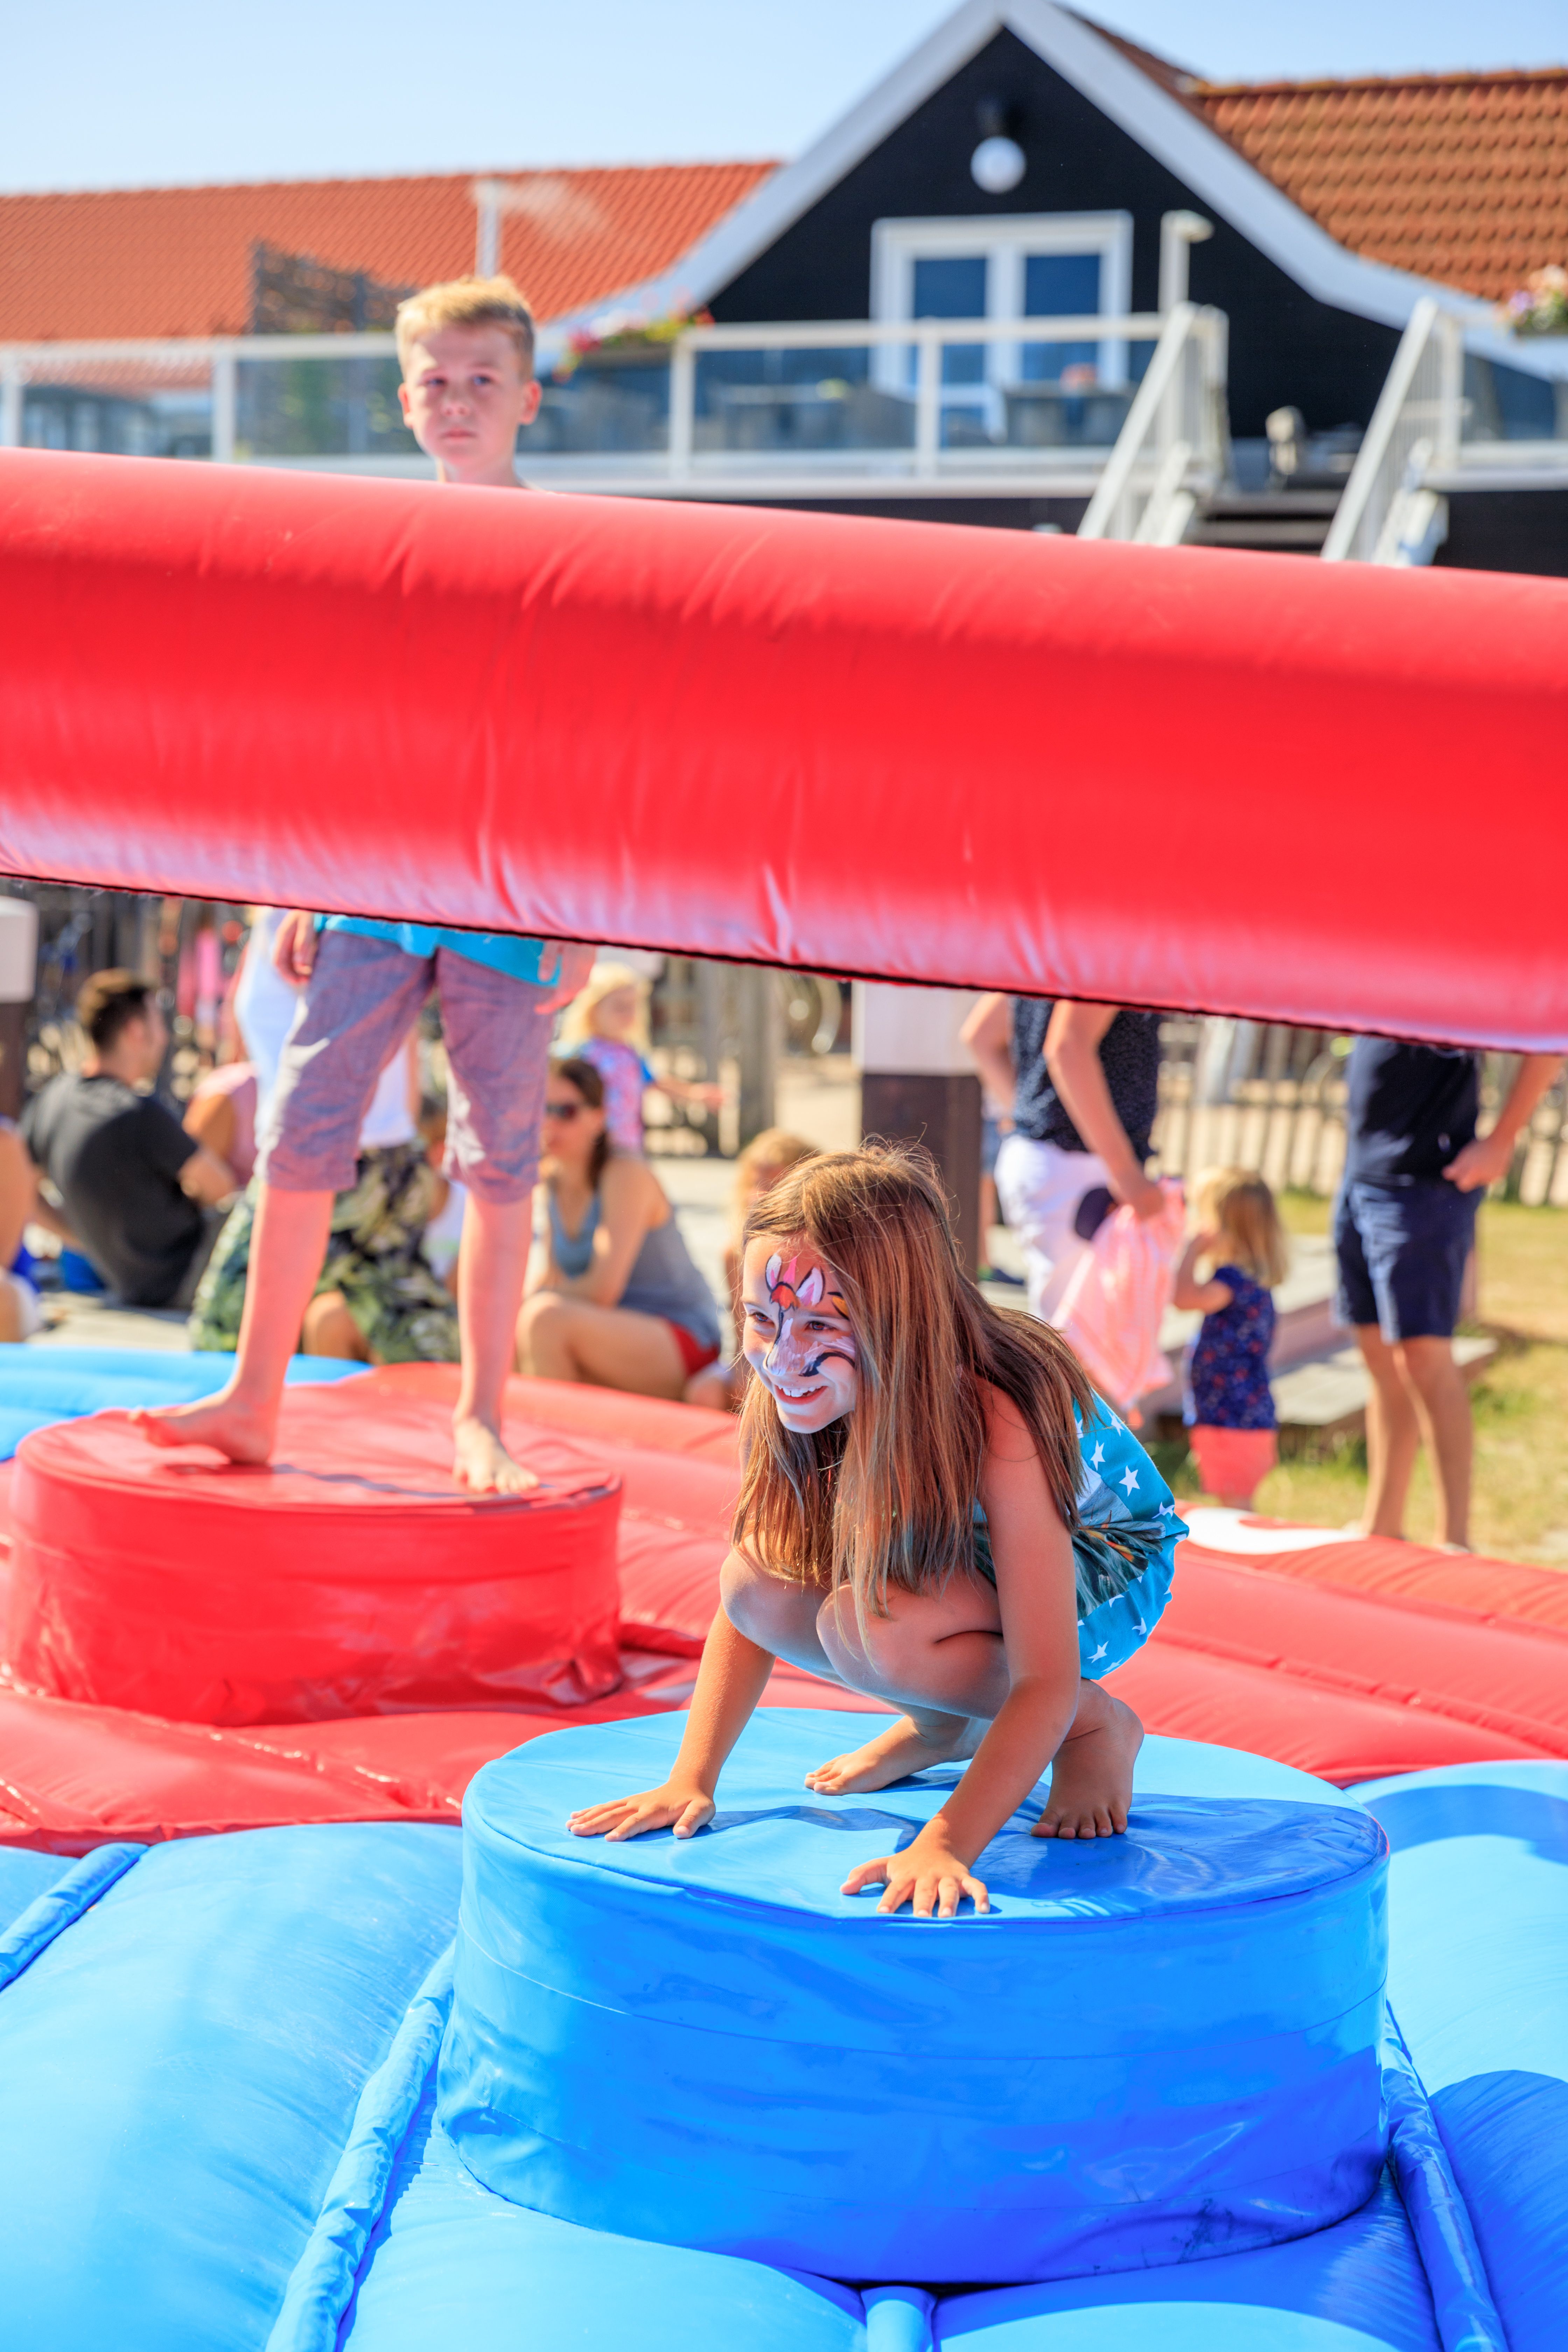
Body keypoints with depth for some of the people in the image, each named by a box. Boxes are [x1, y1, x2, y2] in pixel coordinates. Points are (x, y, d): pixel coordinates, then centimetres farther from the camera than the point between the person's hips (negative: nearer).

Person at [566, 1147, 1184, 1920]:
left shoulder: (996, 1421, -38)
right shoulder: (788, 1400, -20)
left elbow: (1044, 1686, -38)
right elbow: (742, 1609, -10)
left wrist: (943, 1845, -47)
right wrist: (692, 1779, -21)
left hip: (1105, 1565, -6)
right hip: (959, 1560, 6)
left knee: (865, 1626, -34)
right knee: (759, 1582, -21)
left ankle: (1099, 1725, -8)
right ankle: (948, 1723, 5)